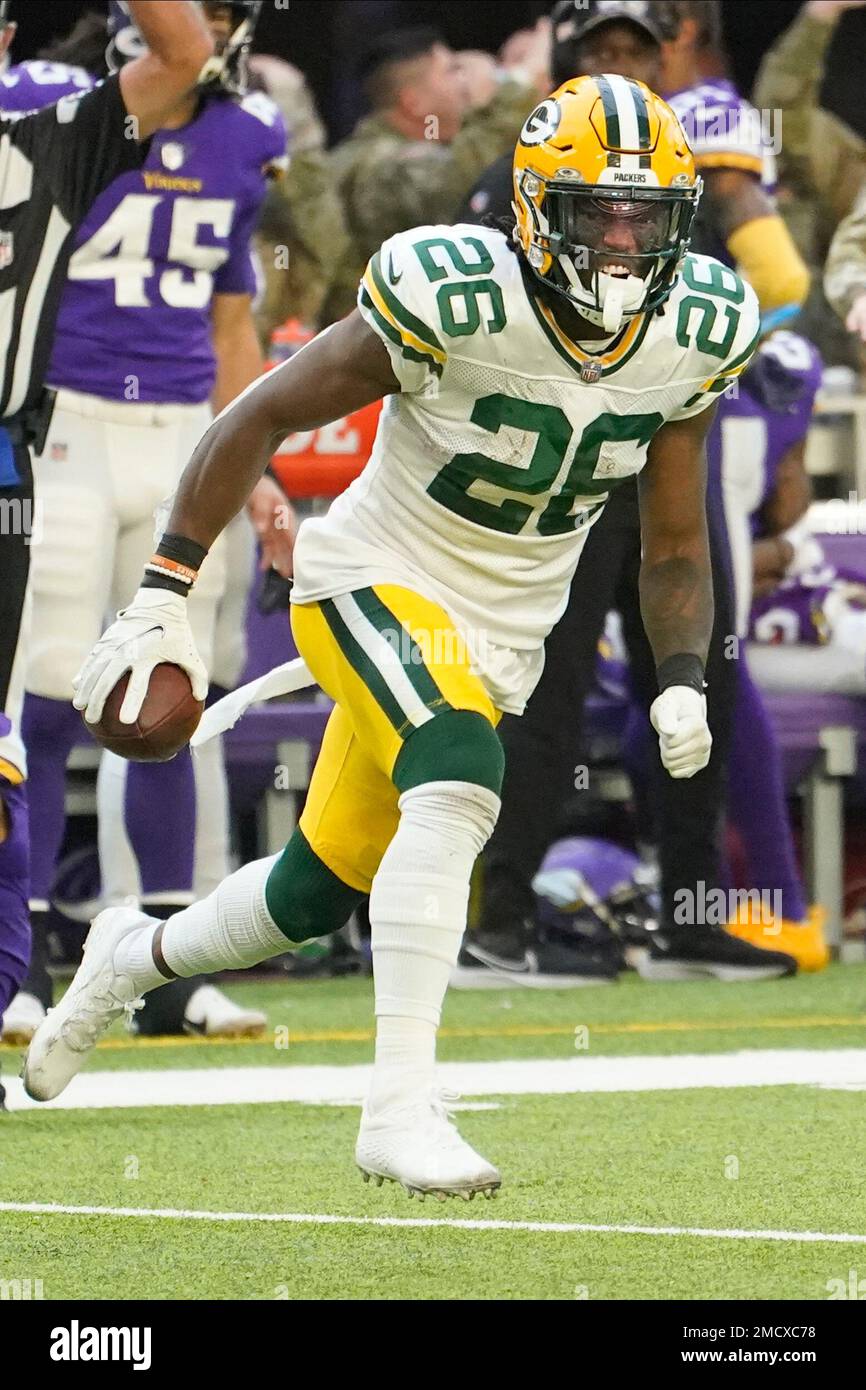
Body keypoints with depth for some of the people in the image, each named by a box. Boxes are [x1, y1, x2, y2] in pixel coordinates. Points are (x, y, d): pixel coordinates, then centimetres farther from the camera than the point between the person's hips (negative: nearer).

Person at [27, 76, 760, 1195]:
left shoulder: (689, 337, -8)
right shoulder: (456, 301, -24)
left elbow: (674, 547, 5)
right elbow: (262, 416, -15)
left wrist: (683, 682, -12)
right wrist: (161, 597, -19)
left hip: (498, 640, 6)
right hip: (375, 585, -6)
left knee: (316, 897, 15)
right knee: (458, 782, -34)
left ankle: (135, 954, 47)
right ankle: (400, 1109, -32)